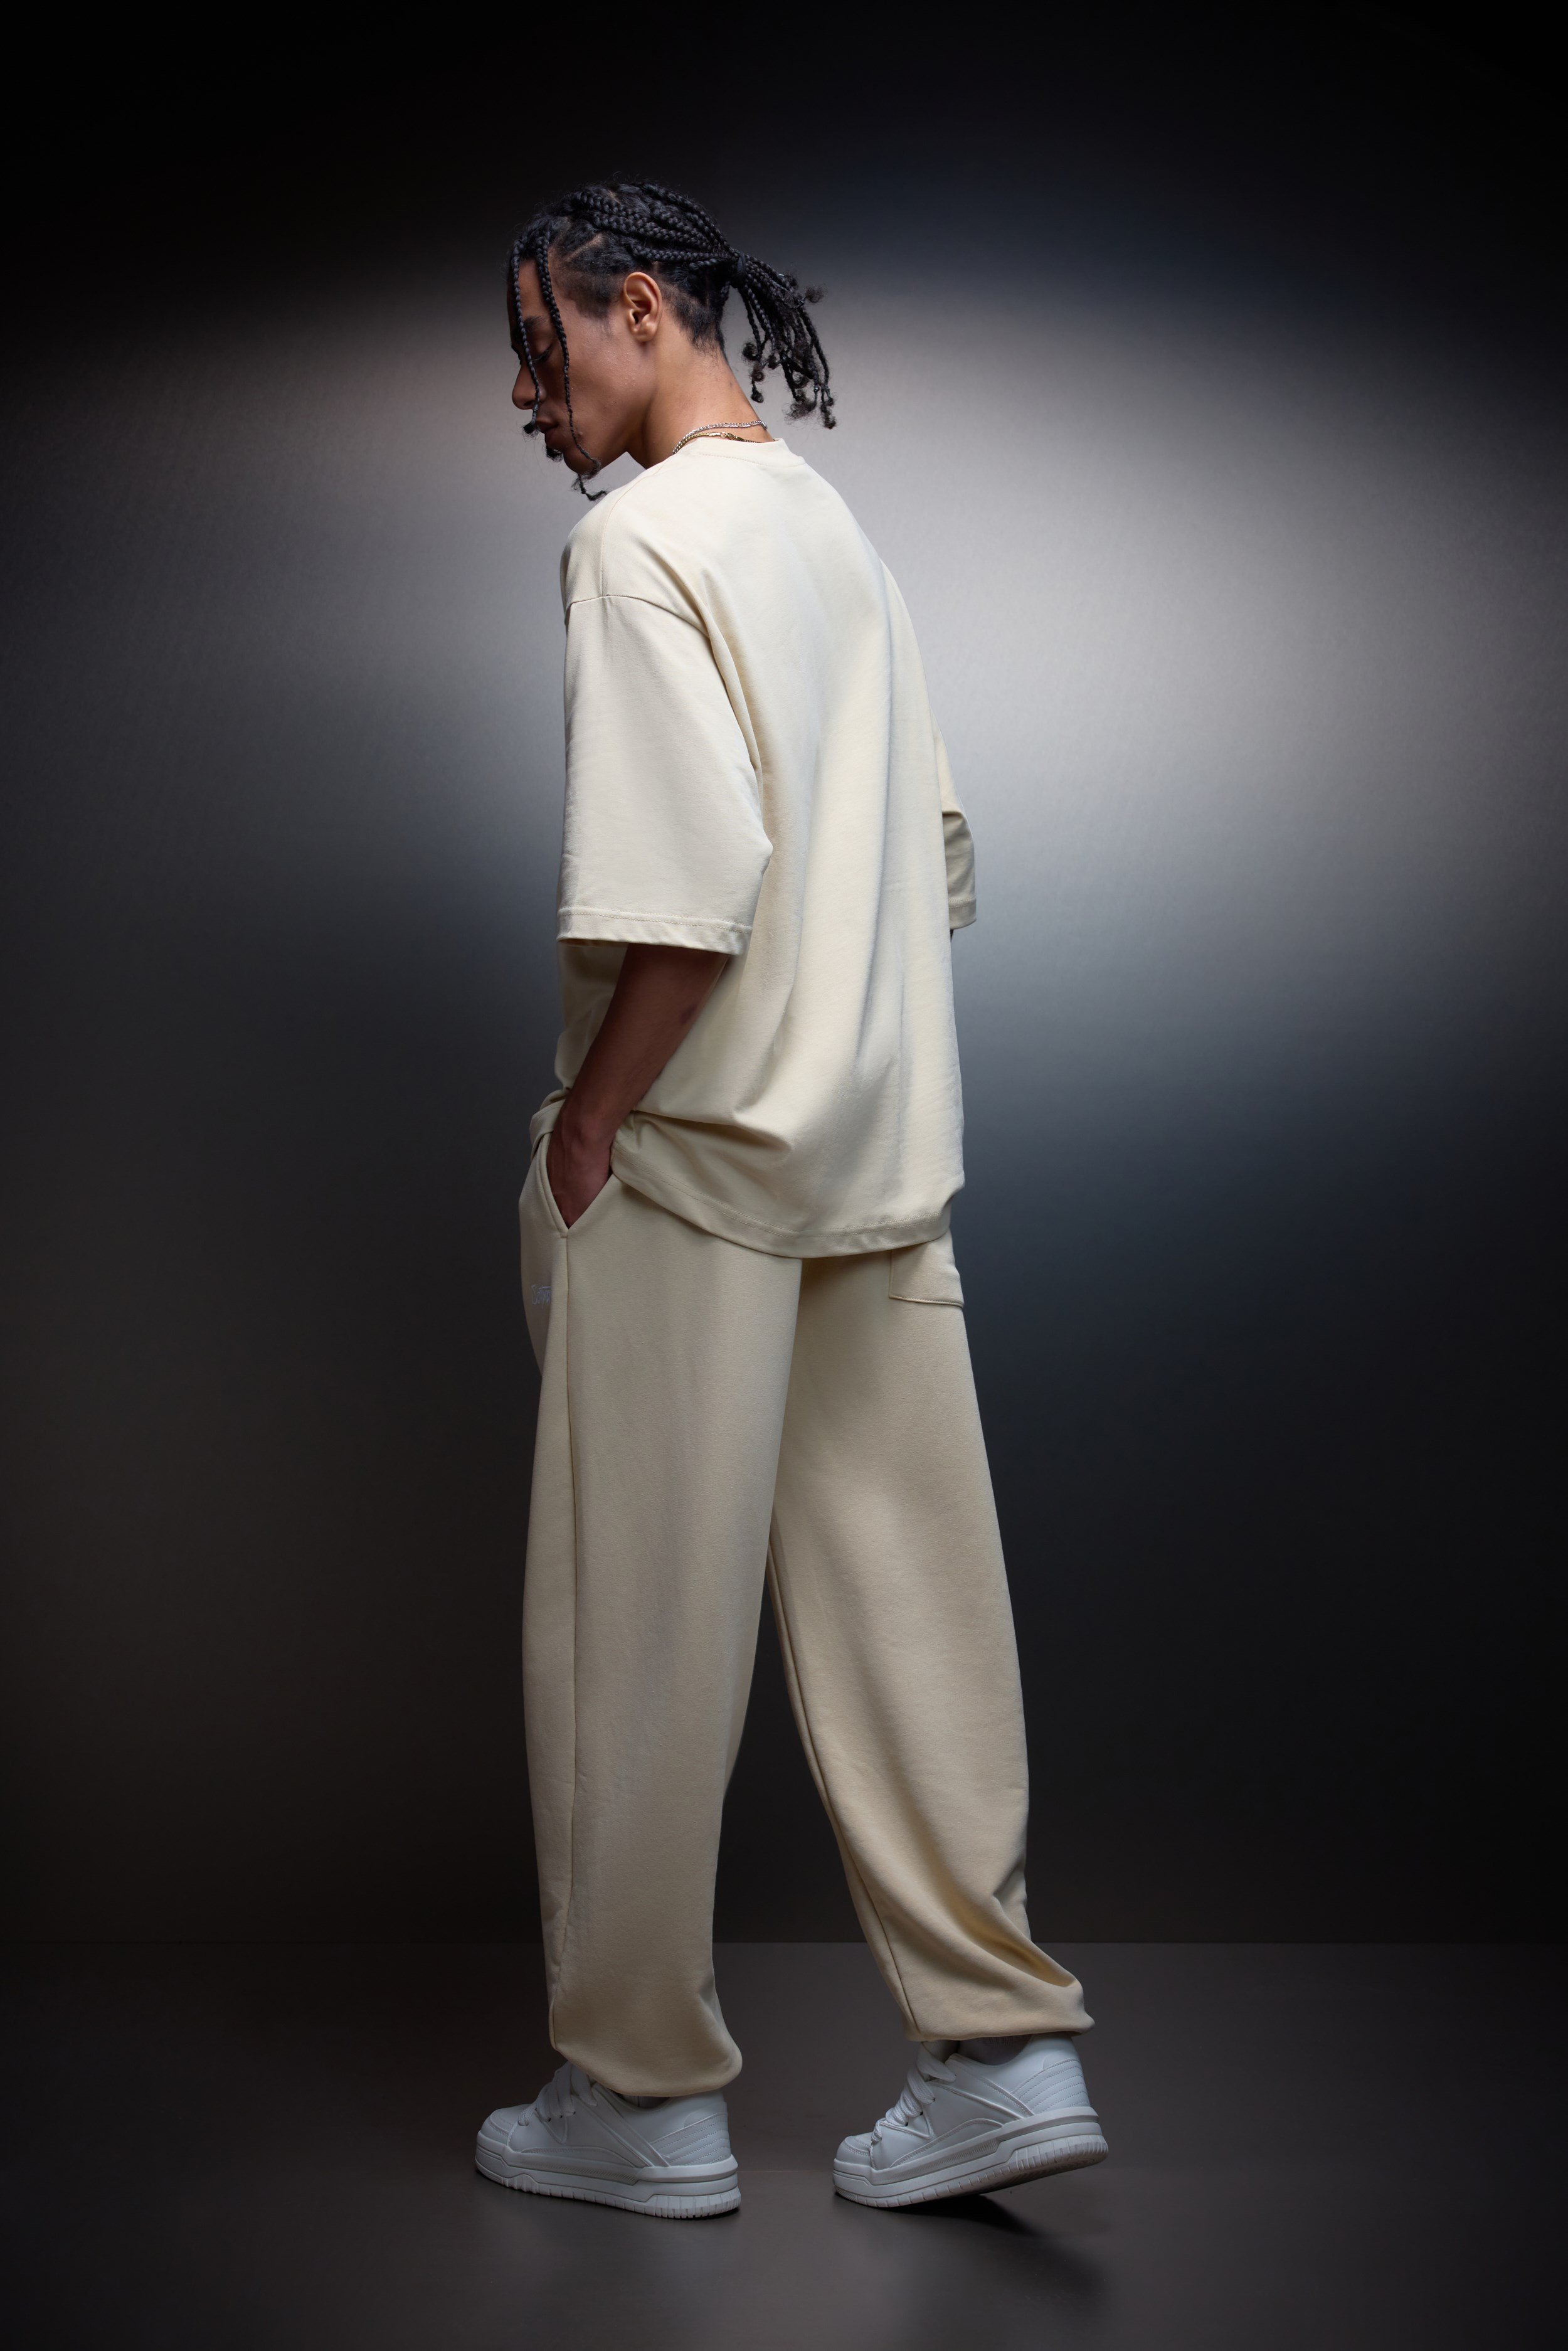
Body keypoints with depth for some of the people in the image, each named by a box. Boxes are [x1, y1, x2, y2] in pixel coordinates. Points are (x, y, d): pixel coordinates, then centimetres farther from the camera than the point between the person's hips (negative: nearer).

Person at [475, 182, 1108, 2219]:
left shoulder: (644, 539, -10)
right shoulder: (837, 528, 16)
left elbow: (687, 884, -22)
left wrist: (585, 1131, -13)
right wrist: (866, 1085, 17)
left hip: (699, 1149, -8)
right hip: (886, 1141, 8)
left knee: (638, 1634, 3)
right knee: (905, 1606, 10)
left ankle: (645, 2094, 15)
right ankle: (1000, 2045, 15)